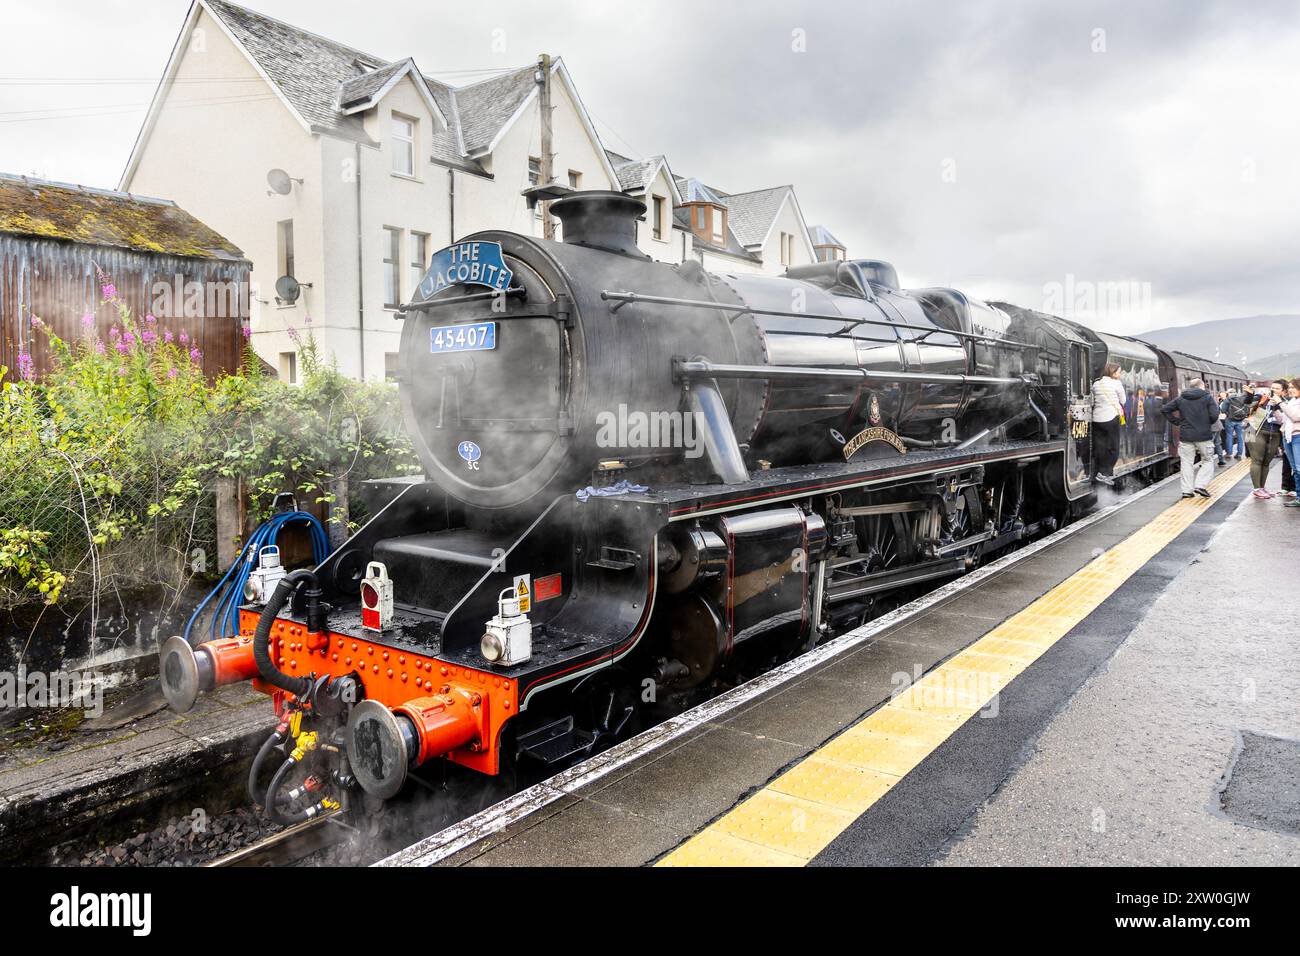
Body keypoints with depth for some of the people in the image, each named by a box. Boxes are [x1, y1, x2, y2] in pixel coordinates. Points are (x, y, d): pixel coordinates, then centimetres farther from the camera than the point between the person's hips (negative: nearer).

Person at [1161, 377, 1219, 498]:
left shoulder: (1180, 399, 7)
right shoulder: (1208, 397, -2)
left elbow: (1164, 409, 4)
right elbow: (1214, 415, -12)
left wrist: (1177, 421, 6)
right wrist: (1208, 424, 8)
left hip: (1186, 436, 2)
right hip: (1204, 435, -2)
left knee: (1187, 463, 7)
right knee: (1208, 461, 11)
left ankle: (1187, 490, 5)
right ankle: (1200, 485, -4)